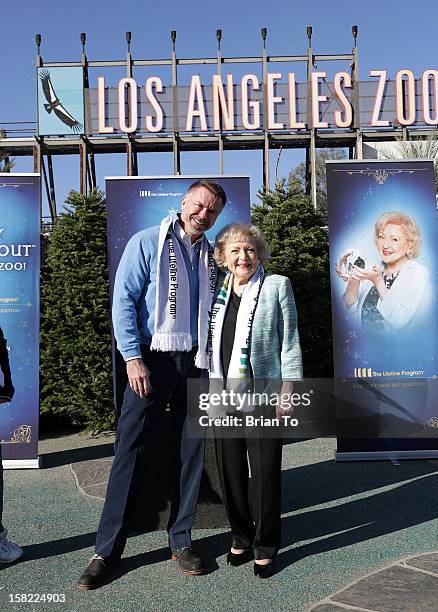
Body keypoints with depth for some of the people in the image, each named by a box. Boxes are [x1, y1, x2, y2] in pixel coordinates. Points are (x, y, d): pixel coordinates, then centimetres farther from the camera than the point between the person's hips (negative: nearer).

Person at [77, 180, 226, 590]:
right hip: (151, 360, -4)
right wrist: (133, 358, -15)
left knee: (190, 453, 9)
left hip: (194, 363, 5)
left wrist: (209, 361, 5)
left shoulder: (211, 256, 12)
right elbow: (123, 301, -7)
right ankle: (107, 549, 12)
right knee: (132, 452, -1)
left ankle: (180, 541, 24)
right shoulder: (147, 243, -2)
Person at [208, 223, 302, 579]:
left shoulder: (277, 286, 1)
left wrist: (287, 392, -7)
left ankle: (266, 546, 22)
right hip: (223, 395, 4)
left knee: (266, 472, 4)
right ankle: (241, 537, 30)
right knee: (230, 471, 10)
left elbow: (290, 342, -2)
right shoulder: (217, 291, 11)